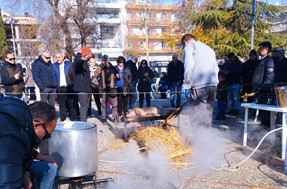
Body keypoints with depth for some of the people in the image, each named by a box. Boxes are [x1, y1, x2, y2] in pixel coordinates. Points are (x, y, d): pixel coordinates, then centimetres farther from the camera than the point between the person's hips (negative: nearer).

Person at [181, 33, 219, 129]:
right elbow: (216, 68, 21)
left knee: (197, 117, -5)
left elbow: (189, 66, -12)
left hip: (199, 86, -8)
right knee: (207, 114, 14)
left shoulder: (189, 46, 4)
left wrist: (187, 85, -9)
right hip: (213, 86, 8)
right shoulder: (208, 48, 27)